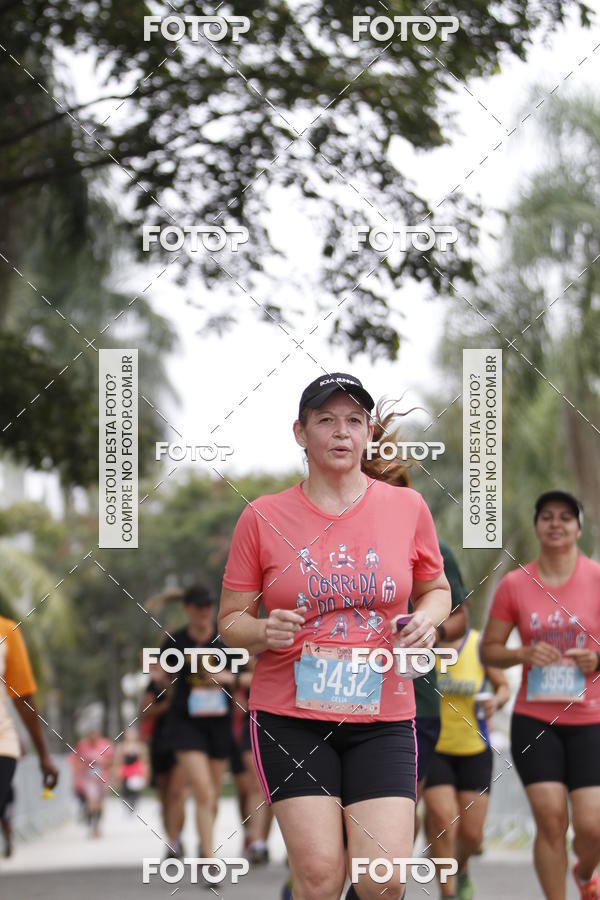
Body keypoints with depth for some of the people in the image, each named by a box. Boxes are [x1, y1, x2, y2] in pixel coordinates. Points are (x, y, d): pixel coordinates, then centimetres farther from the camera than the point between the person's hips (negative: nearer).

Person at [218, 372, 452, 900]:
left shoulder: (407, 507, 4)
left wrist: (426, 618, -4)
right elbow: (230, 621, 6)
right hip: (290, 717, -1)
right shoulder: (263, 518, 0)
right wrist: (265, 632, -16)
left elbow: (436, 589, 19)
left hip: (382, 719, 1)